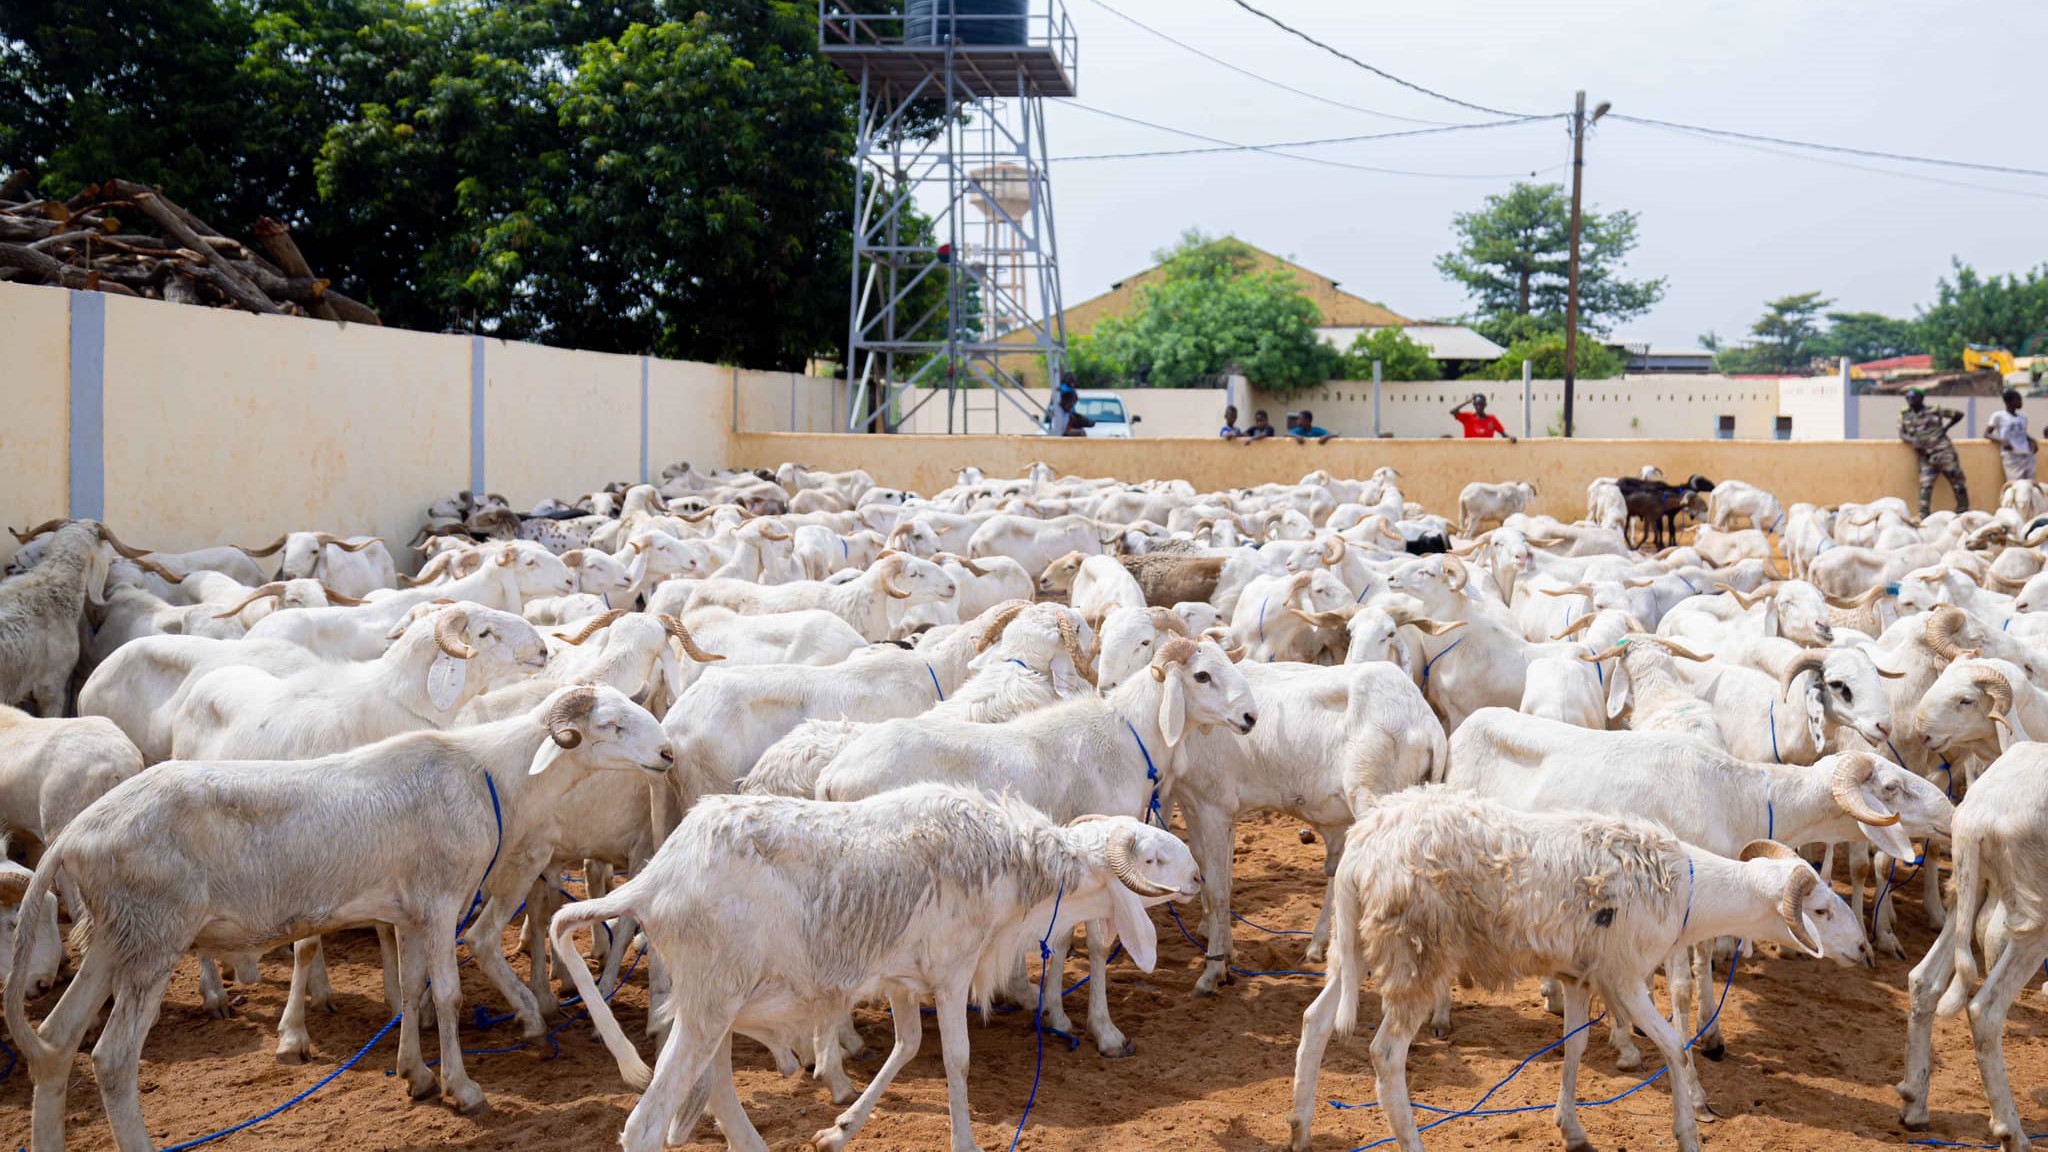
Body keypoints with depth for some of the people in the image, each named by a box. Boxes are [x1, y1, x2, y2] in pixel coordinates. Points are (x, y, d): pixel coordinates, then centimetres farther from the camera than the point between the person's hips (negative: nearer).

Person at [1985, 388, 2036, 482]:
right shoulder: (1999, 416, 1)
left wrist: (2031, 440, 5)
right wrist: (2001, 441, -17)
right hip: (2011, 456, -6)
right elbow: (1986, 434, 1)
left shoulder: (2023, 416, 16)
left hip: (2027, 455, 6)